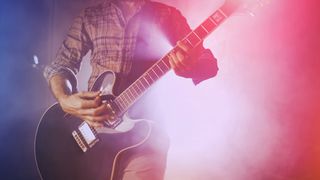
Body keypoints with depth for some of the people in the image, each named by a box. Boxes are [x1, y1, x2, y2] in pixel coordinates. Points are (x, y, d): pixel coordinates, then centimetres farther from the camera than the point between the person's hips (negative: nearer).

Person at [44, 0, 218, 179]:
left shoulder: (168, 15, 6)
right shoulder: (89, 17, 10)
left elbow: (209, 63, 2)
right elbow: (61, 64, 11)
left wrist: (190, 67, -22)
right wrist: (65, 100, -10)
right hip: (93, 128, 2)